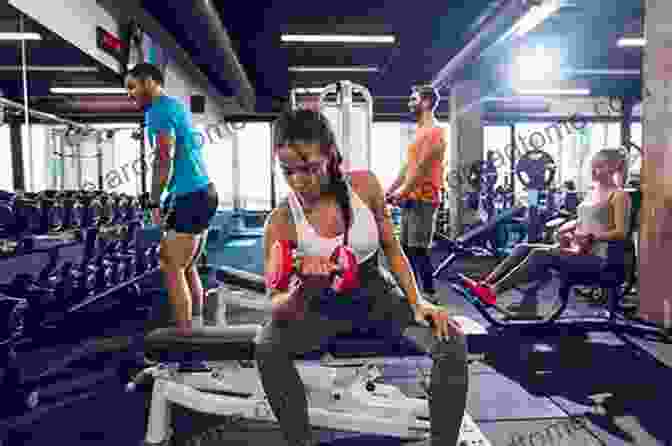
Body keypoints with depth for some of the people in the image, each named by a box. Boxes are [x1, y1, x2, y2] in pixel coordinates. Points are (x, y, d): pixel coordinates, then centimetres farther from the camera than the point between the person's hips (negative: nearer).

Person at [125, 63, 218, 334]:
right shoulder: (177, 106, 21)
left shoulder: (160, 110, -9)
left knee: (172, 269, -1)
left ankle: (184, 333, 6)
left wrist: (154, 203, -13)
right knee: (188, 268, 16)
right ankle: (195, 326, 23)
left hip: (191, 198, -9)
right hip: (204, 192, 9)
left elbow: (164, 160, -19)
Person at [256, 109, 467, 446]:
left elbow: (392, 250, -1)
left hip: (378, 294, 1)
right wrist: (302, 288, -40)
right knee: (267, 347, -25)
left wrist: (418, 302, -10)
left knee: (452, 341, -19)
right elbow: (276, 306, -18)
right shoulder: (281, 222, -19)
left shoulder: (364, 185, -15)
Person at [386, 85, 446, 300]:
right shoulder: (420, 131, 19)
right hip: (411, 198, 10)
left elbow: (422, 167, -19)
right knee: (407, 247, 12)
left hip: (423, 199, -10)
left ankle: (429, 293, 5)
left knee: (419, 249, -6)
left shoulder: (433, 131, -12)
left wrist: (403, 192, -19)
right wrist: (389, 190, 17)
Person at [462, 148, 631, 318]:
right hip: (578, 249, 8)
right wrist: (569, 228, 5)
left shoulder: (618, 195, -4)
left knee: (540, 254, -29)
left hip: (596, 256, -8)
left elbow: (621, 232, -12)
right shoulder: (593, 191, 20)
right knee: (523, 248, -11)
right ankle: (485, 283, -23)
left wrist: (591, 236, -23)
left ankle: (493, 291, -34)